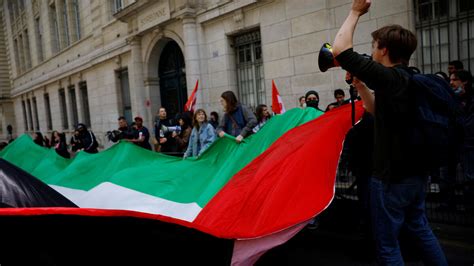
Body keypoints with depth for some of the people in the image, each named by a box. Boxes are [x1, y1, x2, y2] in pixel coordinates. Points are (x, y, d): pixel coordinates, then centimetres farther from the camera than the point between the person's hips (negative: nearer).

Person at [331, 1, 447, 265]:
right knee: (420, 227, 27)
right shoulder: (411, 79, 6)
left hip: (392, 176, -9)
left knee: (388, 244, 6)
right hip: (417, 172, 9)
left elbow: (340, 50, -20)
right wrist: (360, 85, 14)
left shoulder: (389, 77, -20)